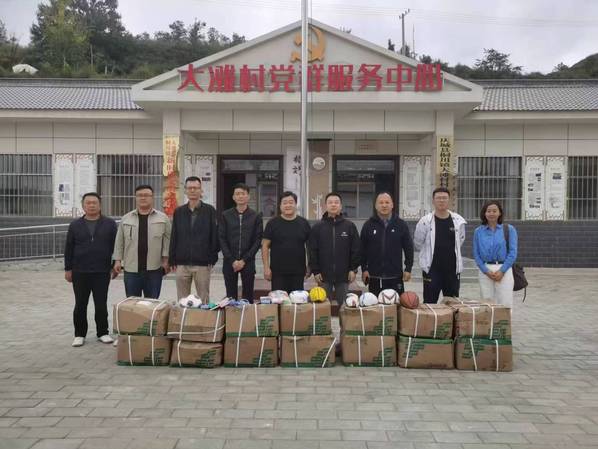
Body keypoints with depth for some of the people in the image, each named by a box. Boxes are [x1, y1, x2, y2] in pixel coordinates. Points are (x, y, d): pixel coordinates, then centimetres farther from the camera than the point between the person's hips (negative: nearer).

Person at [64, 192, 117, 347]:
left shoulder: (110, 224, 2)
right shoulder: (75, 225, 6)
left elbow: (116, 246, 3)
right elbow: (69, 249, 7)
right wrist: (68, 269, 3)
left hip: (102, 272, -1)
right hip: (80, 272, 1)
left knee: (101, 304, 5)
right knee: (80, 305, 6)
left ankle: (103, 333, 17)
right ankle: (79, 334, 17)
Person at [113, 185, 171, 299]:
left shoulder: (163, 218, 3)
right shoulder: (126, 219, 9)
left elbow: (167, 240, 1)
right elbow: (119, 241, 10)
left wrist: (165, 260, -5)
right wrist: (117, 260, 4)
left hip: (154, 269, -1)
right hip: (131, 269, 2)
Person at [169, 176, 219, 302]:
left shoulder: (209, 211, 1)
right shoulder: (179, 211, 9)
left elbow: (215, 236, -1)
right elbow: (173, 237, 10)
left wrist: (212, 258, -6)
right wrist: (172, 260, 5)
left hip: (203, 264, -3)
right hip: (181, 264, 3)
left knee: (203, 300, 4)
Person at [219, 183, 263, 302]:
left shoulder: (256, 216, 4)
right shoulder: (225, 215, 6)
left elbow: (258, 241, 0)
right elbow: (222, 239, 2)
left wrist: (244, 260, -9)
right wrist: (232, 260, -8)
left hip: (248, 262, 0)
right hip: (229, 263, 1)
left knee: (248, 296, 2)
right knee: (231, 296, 3)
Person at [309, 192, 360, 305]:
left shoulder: (350, 226, 3)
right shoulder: (317, 227, 3)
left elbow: (355, 249, 3)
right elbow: (313, 251, 1)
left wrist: (354, 269, -2)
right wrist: (315, 271, -4)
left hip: (344, 274, 0)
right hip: (324, 274, 0)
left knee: (342, 305, 7)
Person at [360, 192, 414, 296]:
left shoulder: (401, 225, 4)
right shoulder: (368, 225, 3)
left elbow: (409, 248, 6)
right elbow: (362, 249, 5)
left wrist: (408, 269, 2)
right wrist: (364, 269, 1)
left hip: (395, 277, 0)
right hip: (374, 277, 0)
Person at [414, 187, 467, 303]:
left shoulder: (458, 221, 1)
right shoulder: (425, 221, -8)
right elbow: (418, 243, 5)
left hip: (452, 269, 3)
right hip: (432, 269, -3)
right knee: (429, 303, 1)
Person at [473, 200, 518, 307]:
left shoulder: (509, 229, 4)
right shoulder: (478, 231, 8)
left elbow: (513, 252, -1)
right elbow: (476, 254, 6)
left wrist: (502, 270, -11)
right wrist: (486, 270, -7)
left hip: (504, 270, -2)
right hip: (485, 271, 2)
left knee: (505, 303, -4)